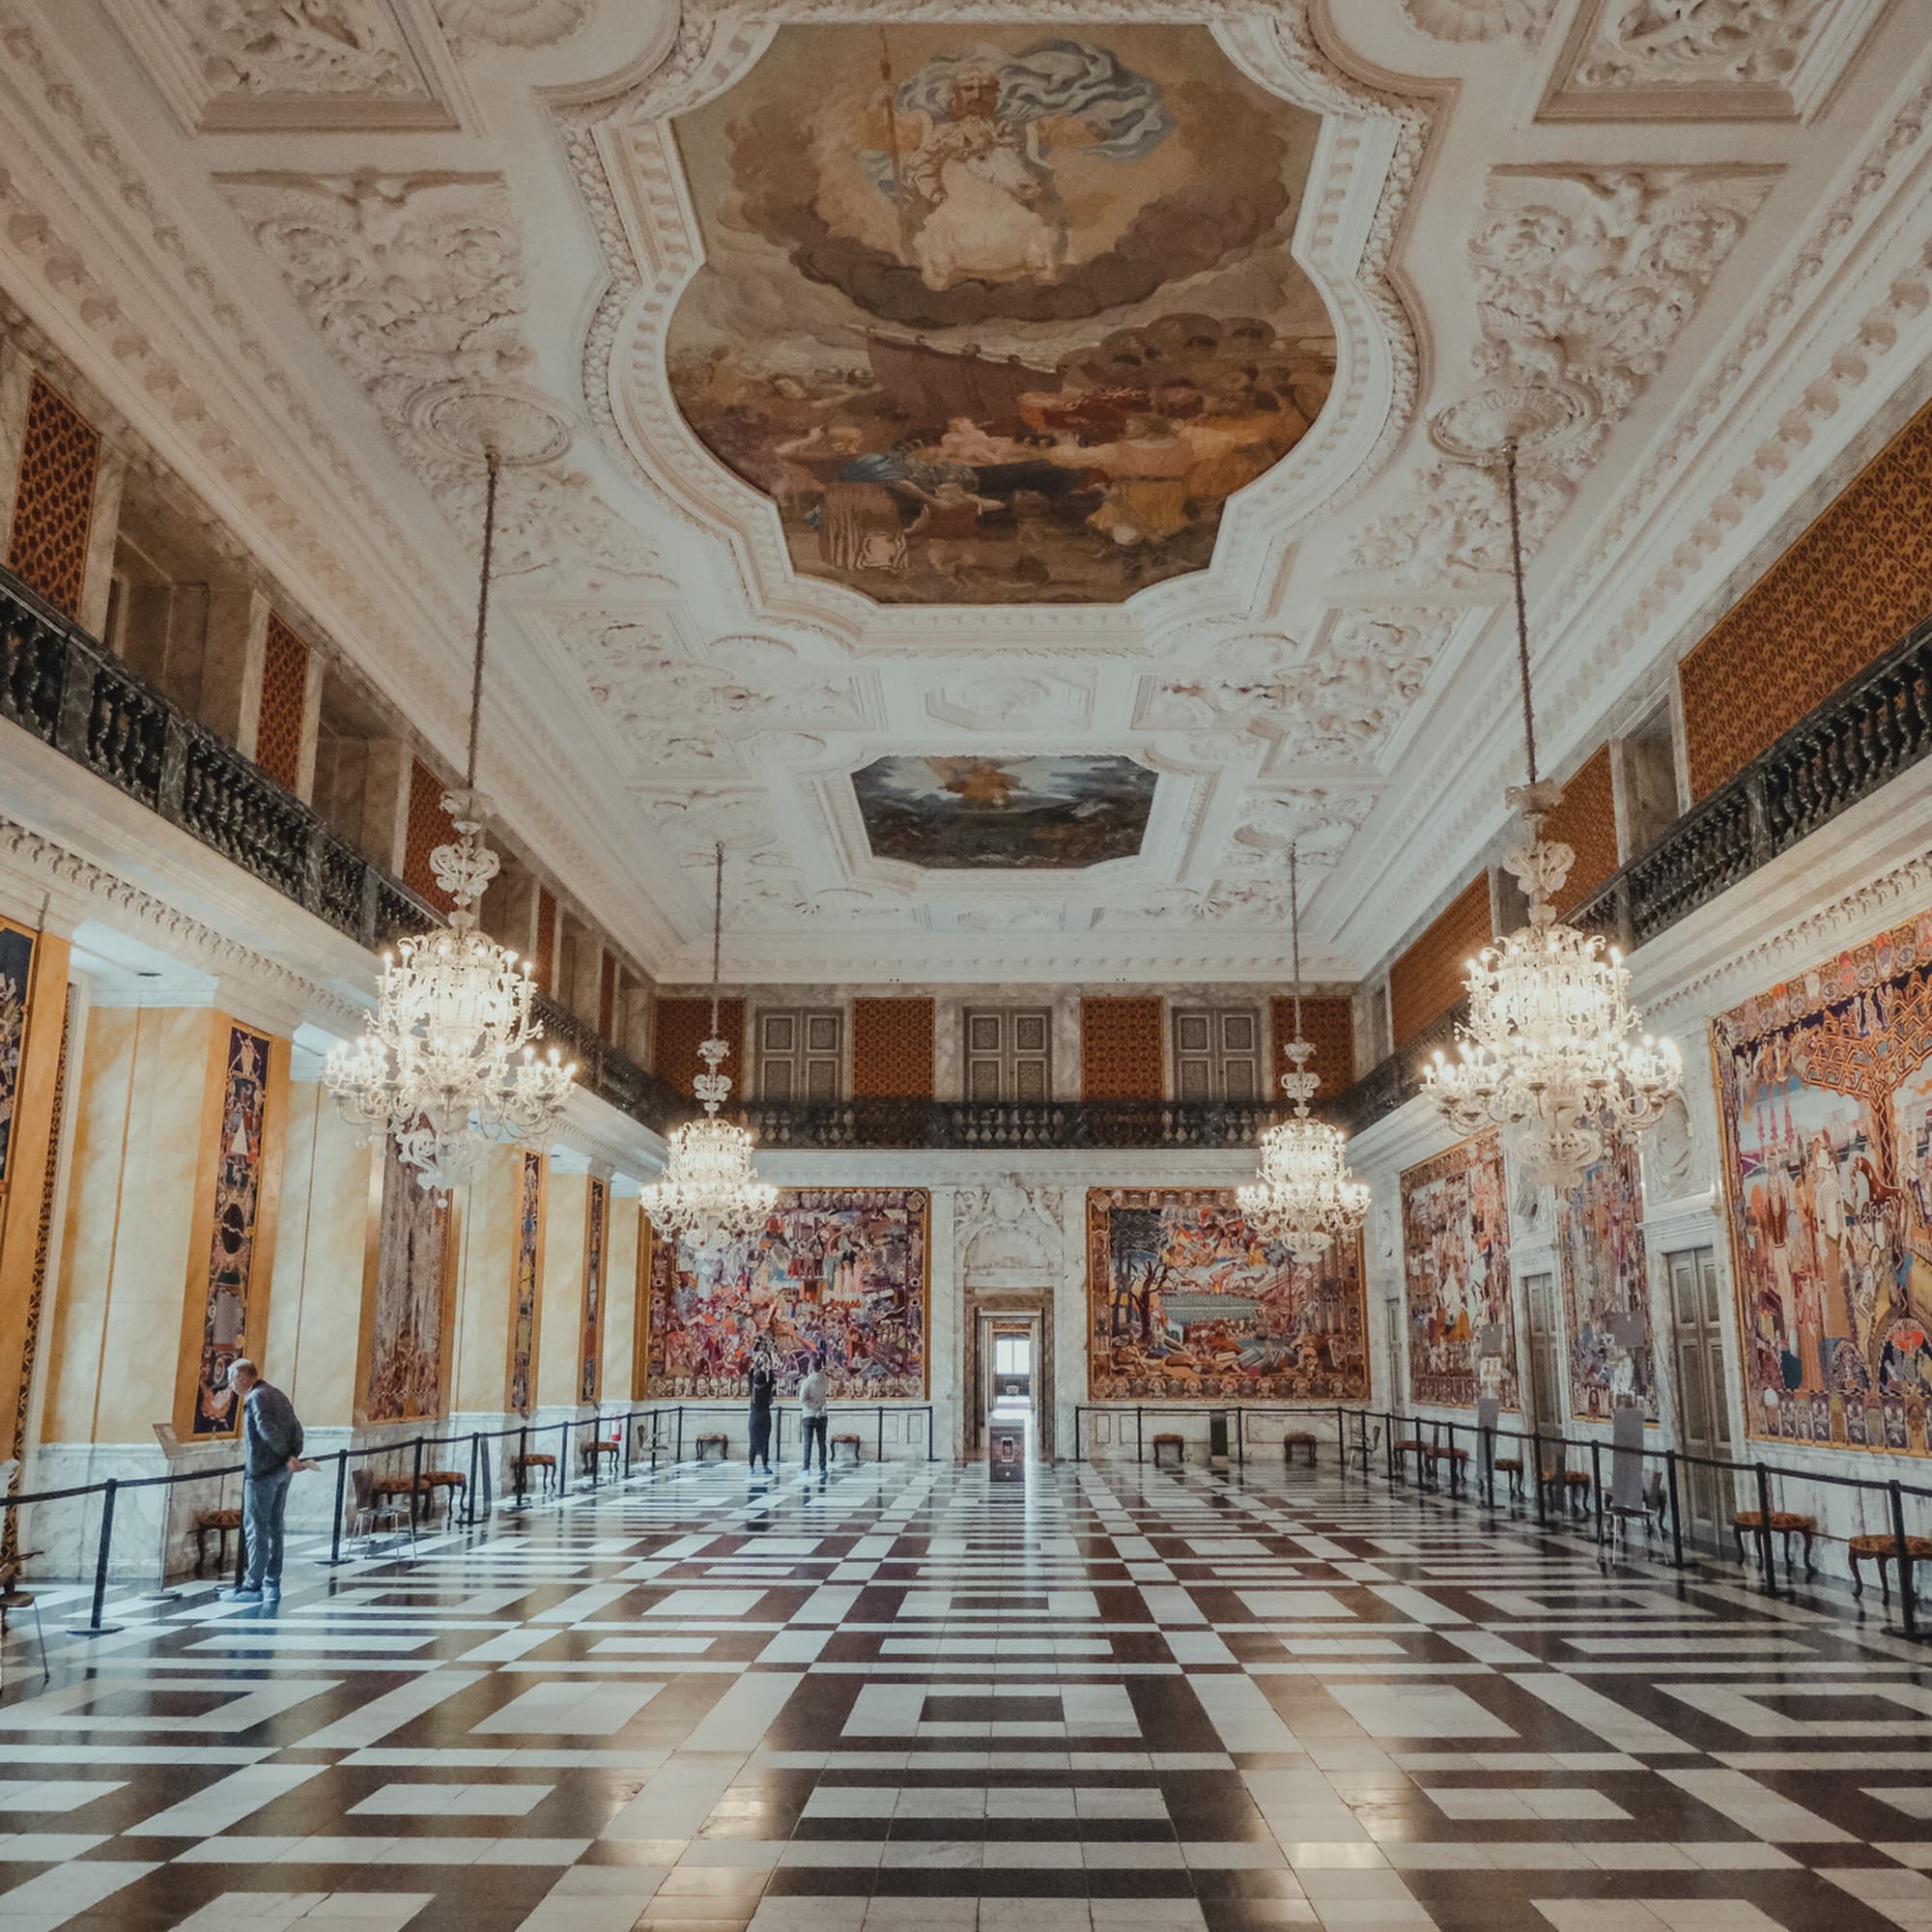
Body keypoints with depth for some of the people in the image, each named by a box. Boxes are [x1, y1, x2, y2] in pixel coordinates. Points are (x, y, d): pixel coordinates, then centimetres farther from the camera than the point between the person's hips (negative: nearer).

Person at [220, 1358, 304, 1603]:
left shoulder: (255, 1397, -11)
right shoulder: (278, 1395, 16)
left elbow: (269, 1432, -19)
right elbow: (296, 1429, 10)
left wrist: (288, 1457, -10)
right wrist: (293, 1456, 0)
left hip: (262, 1472, -9)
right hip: (282, 1472, 9)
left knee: (256, 1528, -3)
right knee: (274, 1526, 12)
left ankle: (253, 1586, -1)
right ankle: (272, 1584, 15)